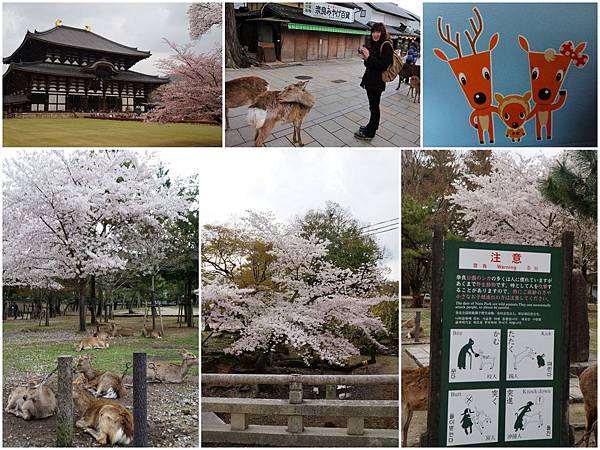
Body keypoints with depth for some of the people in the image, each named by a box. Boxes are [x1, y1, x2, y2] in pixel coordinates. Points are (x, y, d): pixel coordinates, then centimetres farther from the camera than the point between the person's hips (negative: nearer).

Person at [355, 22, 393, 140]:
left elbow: (384, 65, -21)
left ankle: (369, 133, 5)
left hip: (377, 82, -8)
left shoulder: (386, 46, -14)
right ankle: (372, 127, 30)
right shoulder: (372, 44, 11)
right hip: (370, 80, 8)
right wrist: (365, 58, 0)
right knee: (373, 106, 18)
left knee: (374, 107, -1)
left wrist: (369, 57, -24)